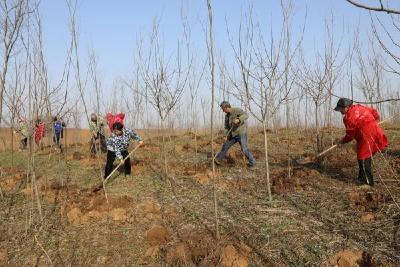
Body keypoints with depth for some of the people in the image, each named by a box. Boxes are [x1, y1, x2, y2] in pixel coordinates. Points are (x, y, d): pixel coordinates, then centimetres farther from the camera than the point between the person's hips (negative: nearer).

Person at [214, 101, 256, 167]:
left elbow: (246, 115, -29)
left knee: (244, 149, -12)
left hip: (241, 133, -7)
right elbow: (227, 126, 12)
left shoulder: (237, 110, -15)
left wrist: (238, 120, -47)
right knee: (226, 146, 9)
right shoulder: (227, 115, 8)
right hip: (234, 134, 7)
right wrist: (226, 136, 0)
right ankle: (218, 159, 22)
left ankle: (252, 162, 4)